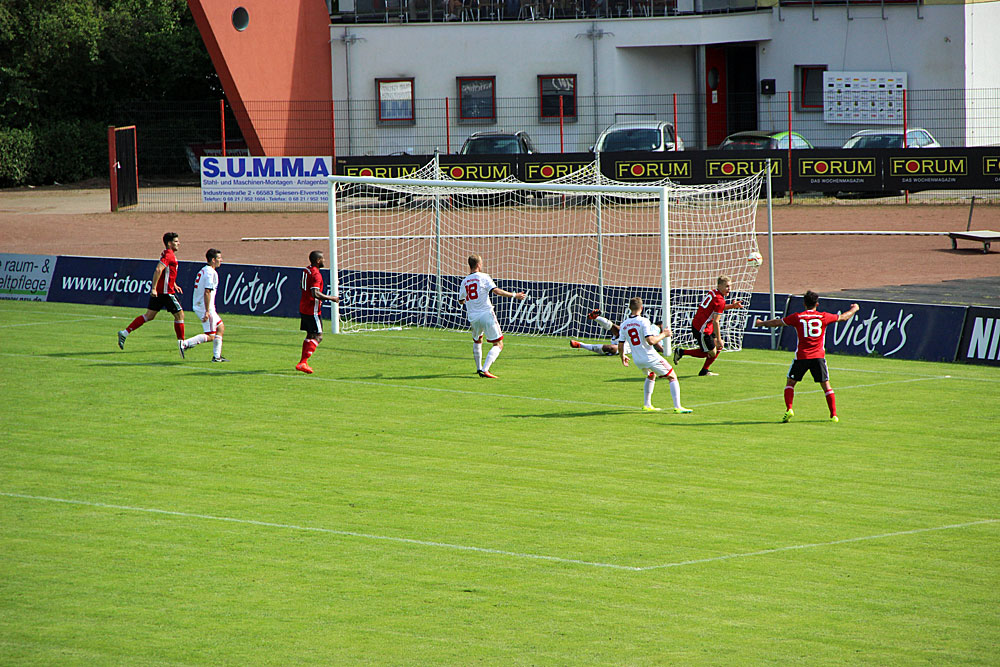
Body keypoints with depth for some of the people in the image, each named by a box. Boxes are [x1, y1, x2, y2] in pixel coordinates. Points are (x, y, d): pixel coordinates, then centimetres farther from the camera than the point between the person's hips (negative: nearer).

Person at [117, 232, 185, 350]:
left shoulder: (166, 254, 17)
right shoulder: (169, 255, -15)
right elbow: (158, 270, -27)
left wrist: (174, 285, 30)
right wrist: (154, 288, -30)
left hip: (157, 292, 10)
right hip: (166, 292, -10)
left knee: (149, 316, 9)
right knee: (179, 315, 2)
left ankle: (124, 333, 4)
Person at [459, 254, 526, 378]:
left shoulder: (465, 281, 10)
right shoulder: (483, 277, -5)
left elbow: (461, 300, 21)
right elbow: (495, 290, -17)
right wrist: (514, 295, -11)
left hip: (473, 317, 5)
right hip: (486, 314, -5)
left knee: (477, 341, 31)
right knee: (498, 344, -2)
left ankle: (479, 367, 35)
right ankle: (484, 370, -18)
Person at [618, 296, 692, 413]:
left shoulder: (624, 325, 3)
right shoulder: (643, 321, -15)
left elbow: (620, 346, 6)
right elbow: (651, 341, -24)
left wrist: (622, 357, 25)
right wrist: (663, 335, -9)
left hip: (637, 360, 6)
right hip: (650, 357, -6)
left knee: (651, 376, 34)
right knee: (673, 377, 5)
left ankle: (647, 404, 31)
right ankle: (677, 406, -6)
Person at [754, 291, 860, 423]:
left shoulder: (797, 317, -1)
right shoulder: (824, 317, 1)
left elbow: (777, 322, 10)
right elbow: (843, 317, 15)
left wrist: (761, 323, 28)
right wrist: (854, 309, 36)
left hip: (801, 356, -1)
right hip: (819, 356, 1)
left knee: (790, 382, 12)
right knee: (826, 385, 7)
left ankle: (788, 409, -5)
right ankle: (834, 415, 2)